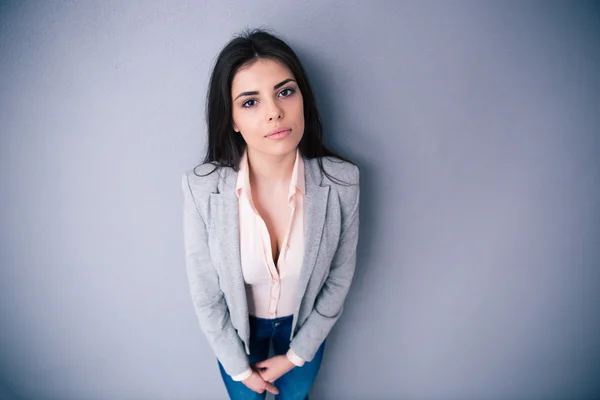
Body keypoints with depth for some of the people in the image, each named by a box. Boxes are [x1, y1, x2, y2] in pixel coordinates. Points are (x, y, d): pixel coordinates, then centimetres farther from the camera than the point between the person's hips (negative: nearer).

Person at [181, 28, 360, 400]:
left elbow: (339, 279, -12)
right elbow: (205, 293, -16)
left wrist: (295, 355, -5)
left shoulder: (341, 181, -28)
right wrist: (240, 367, -6)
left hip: (305, 324, 1)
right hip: (236, 326, 0)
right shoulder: (202, 188, -30)